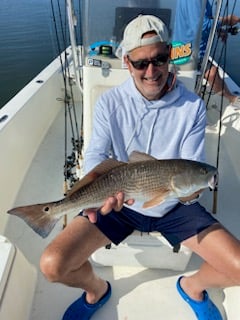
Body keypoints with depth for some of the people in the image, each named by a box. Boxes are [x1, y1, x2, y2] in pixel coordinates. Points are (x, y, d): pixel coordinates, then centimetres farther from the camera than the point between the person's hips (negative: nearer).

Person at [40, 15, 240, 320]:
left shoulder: (192, 106, -8)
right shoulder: (109, 103, -9)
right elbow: (94, 156, -11)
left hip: (174, 206, 1)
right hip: (119, 203, 0)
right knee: (53, 265, -17)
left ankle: (193, 286, 23)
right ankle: (97, 289, 20)